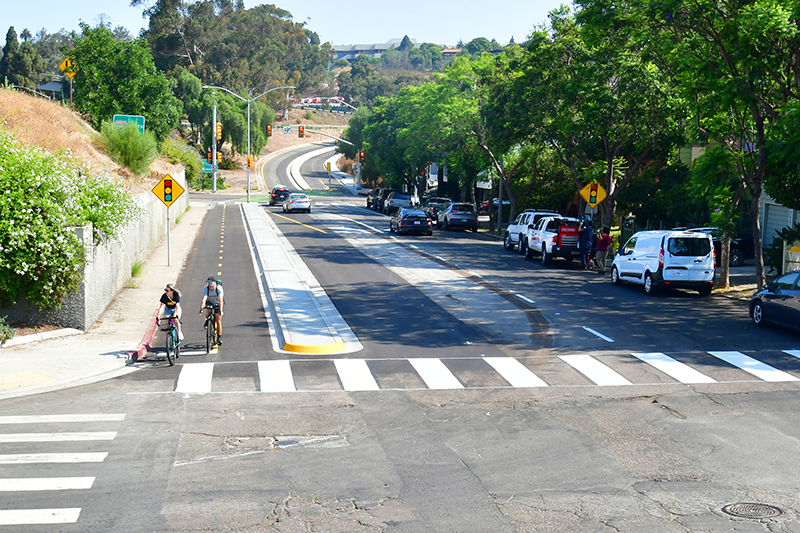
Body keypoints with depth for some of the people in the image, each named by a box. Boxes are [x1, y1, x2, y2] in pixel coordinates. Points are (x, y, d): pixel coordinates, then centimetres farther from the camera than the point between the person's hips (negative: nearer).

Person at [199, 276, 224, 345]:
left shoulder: (219, 288, -31)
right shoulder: (206, 288, -26)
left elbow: (220, 300, -39)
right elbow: (203, 299, -35)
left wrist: (221, 310, -50)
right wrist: (201, 309, -48)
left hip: (217, 304, -3)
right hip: (210, 303, 3)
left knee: (218, 321, -8)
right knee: (208, 311, -26)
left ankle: (219, 338, -1)